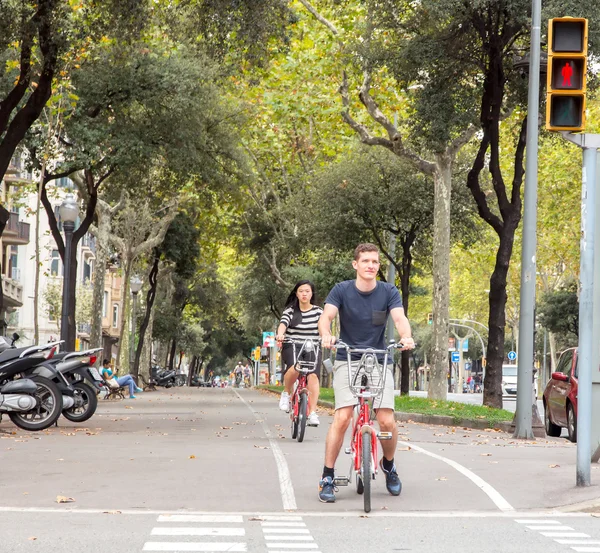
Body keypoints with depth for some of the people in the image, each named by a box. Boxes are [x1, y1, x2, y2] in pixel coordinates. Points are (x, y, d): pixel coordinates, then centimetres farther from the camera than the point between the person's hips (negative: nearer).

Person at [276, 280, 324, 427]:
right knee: (295, 368, -31)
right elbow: (283, 323, -13)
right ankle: (286, 393, -1)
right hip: (292, 347, -1)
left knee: (312, 375, -22)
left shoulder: (318, 311, 7)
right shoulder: (290, 310, 5)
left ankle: (312, 413, -19)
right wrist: (280, 334, -35)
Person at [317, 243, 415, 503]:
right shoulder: (342, 290, -6)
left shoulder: (389, 292, -3)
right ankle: (327, 477, -7)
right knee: (342, 418, -18)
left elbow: (400, 318, -17)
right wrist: (326, 335, -42)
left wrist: (406, 336, -40)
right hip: (347, 361, -1)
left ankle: (389, 465, 21)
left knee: (387, 421, -10)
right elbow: (326, 316, -19)